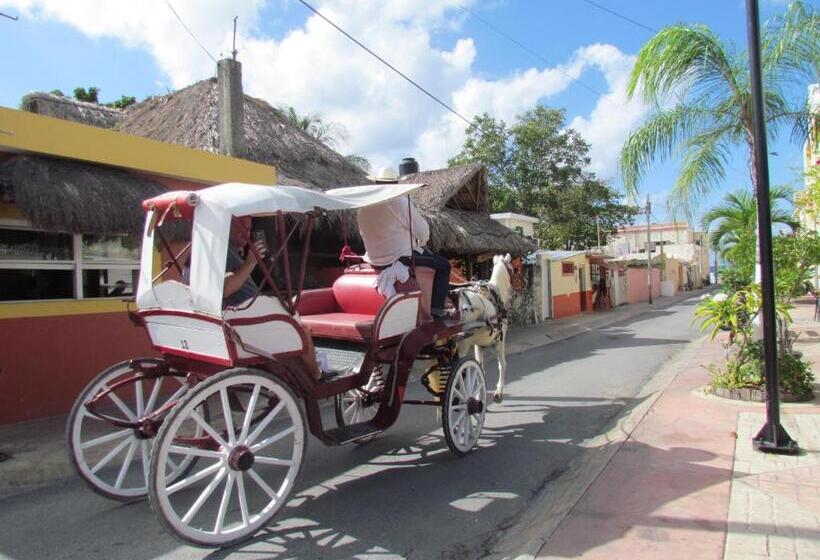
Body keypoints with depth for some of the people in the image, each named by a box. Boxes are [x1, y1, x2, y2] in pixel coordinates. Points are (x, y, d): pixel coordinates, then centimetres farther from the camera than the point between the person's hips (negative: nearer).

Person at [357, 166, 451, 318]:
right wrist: (421, 243, 11)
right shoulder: (402, 202, -16)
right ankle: (436, 308, 6)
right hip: (401, 259, -7)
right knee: (444, 265, 12)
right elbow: (422, 230, -13)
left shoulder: (363, 207, 2)